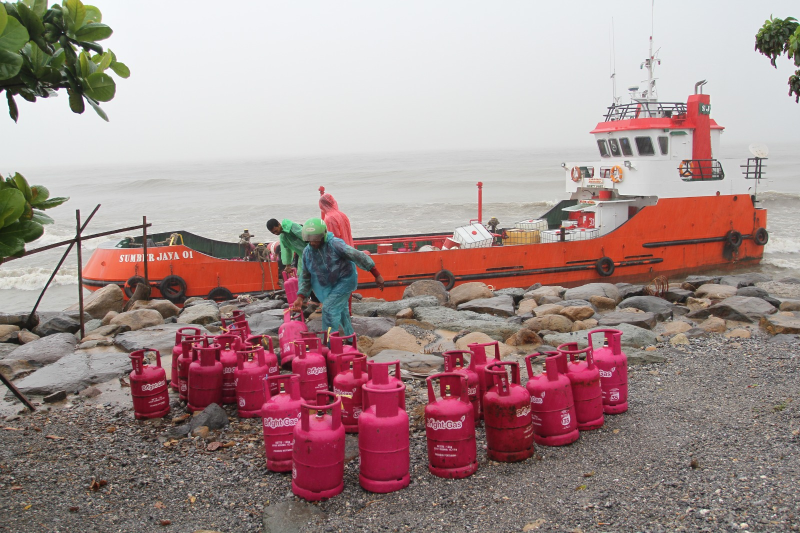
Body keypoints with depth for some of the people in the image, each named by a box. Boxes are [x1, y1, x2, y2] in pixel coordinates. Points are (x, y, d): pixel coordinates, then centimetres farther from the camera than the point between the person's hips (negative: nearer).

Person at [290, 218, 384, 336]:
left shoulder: (334, 244, -25)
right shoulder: (307, 252, -6)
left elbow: (358, 256, -20)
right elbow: (305, 277, 5)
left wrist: (377, 275, -17)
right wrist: (300, 297, -6)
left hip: (345, 281, -7)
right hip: (327, 286, 7)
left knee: (329, 309, -19)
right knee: (340, 311, 19)